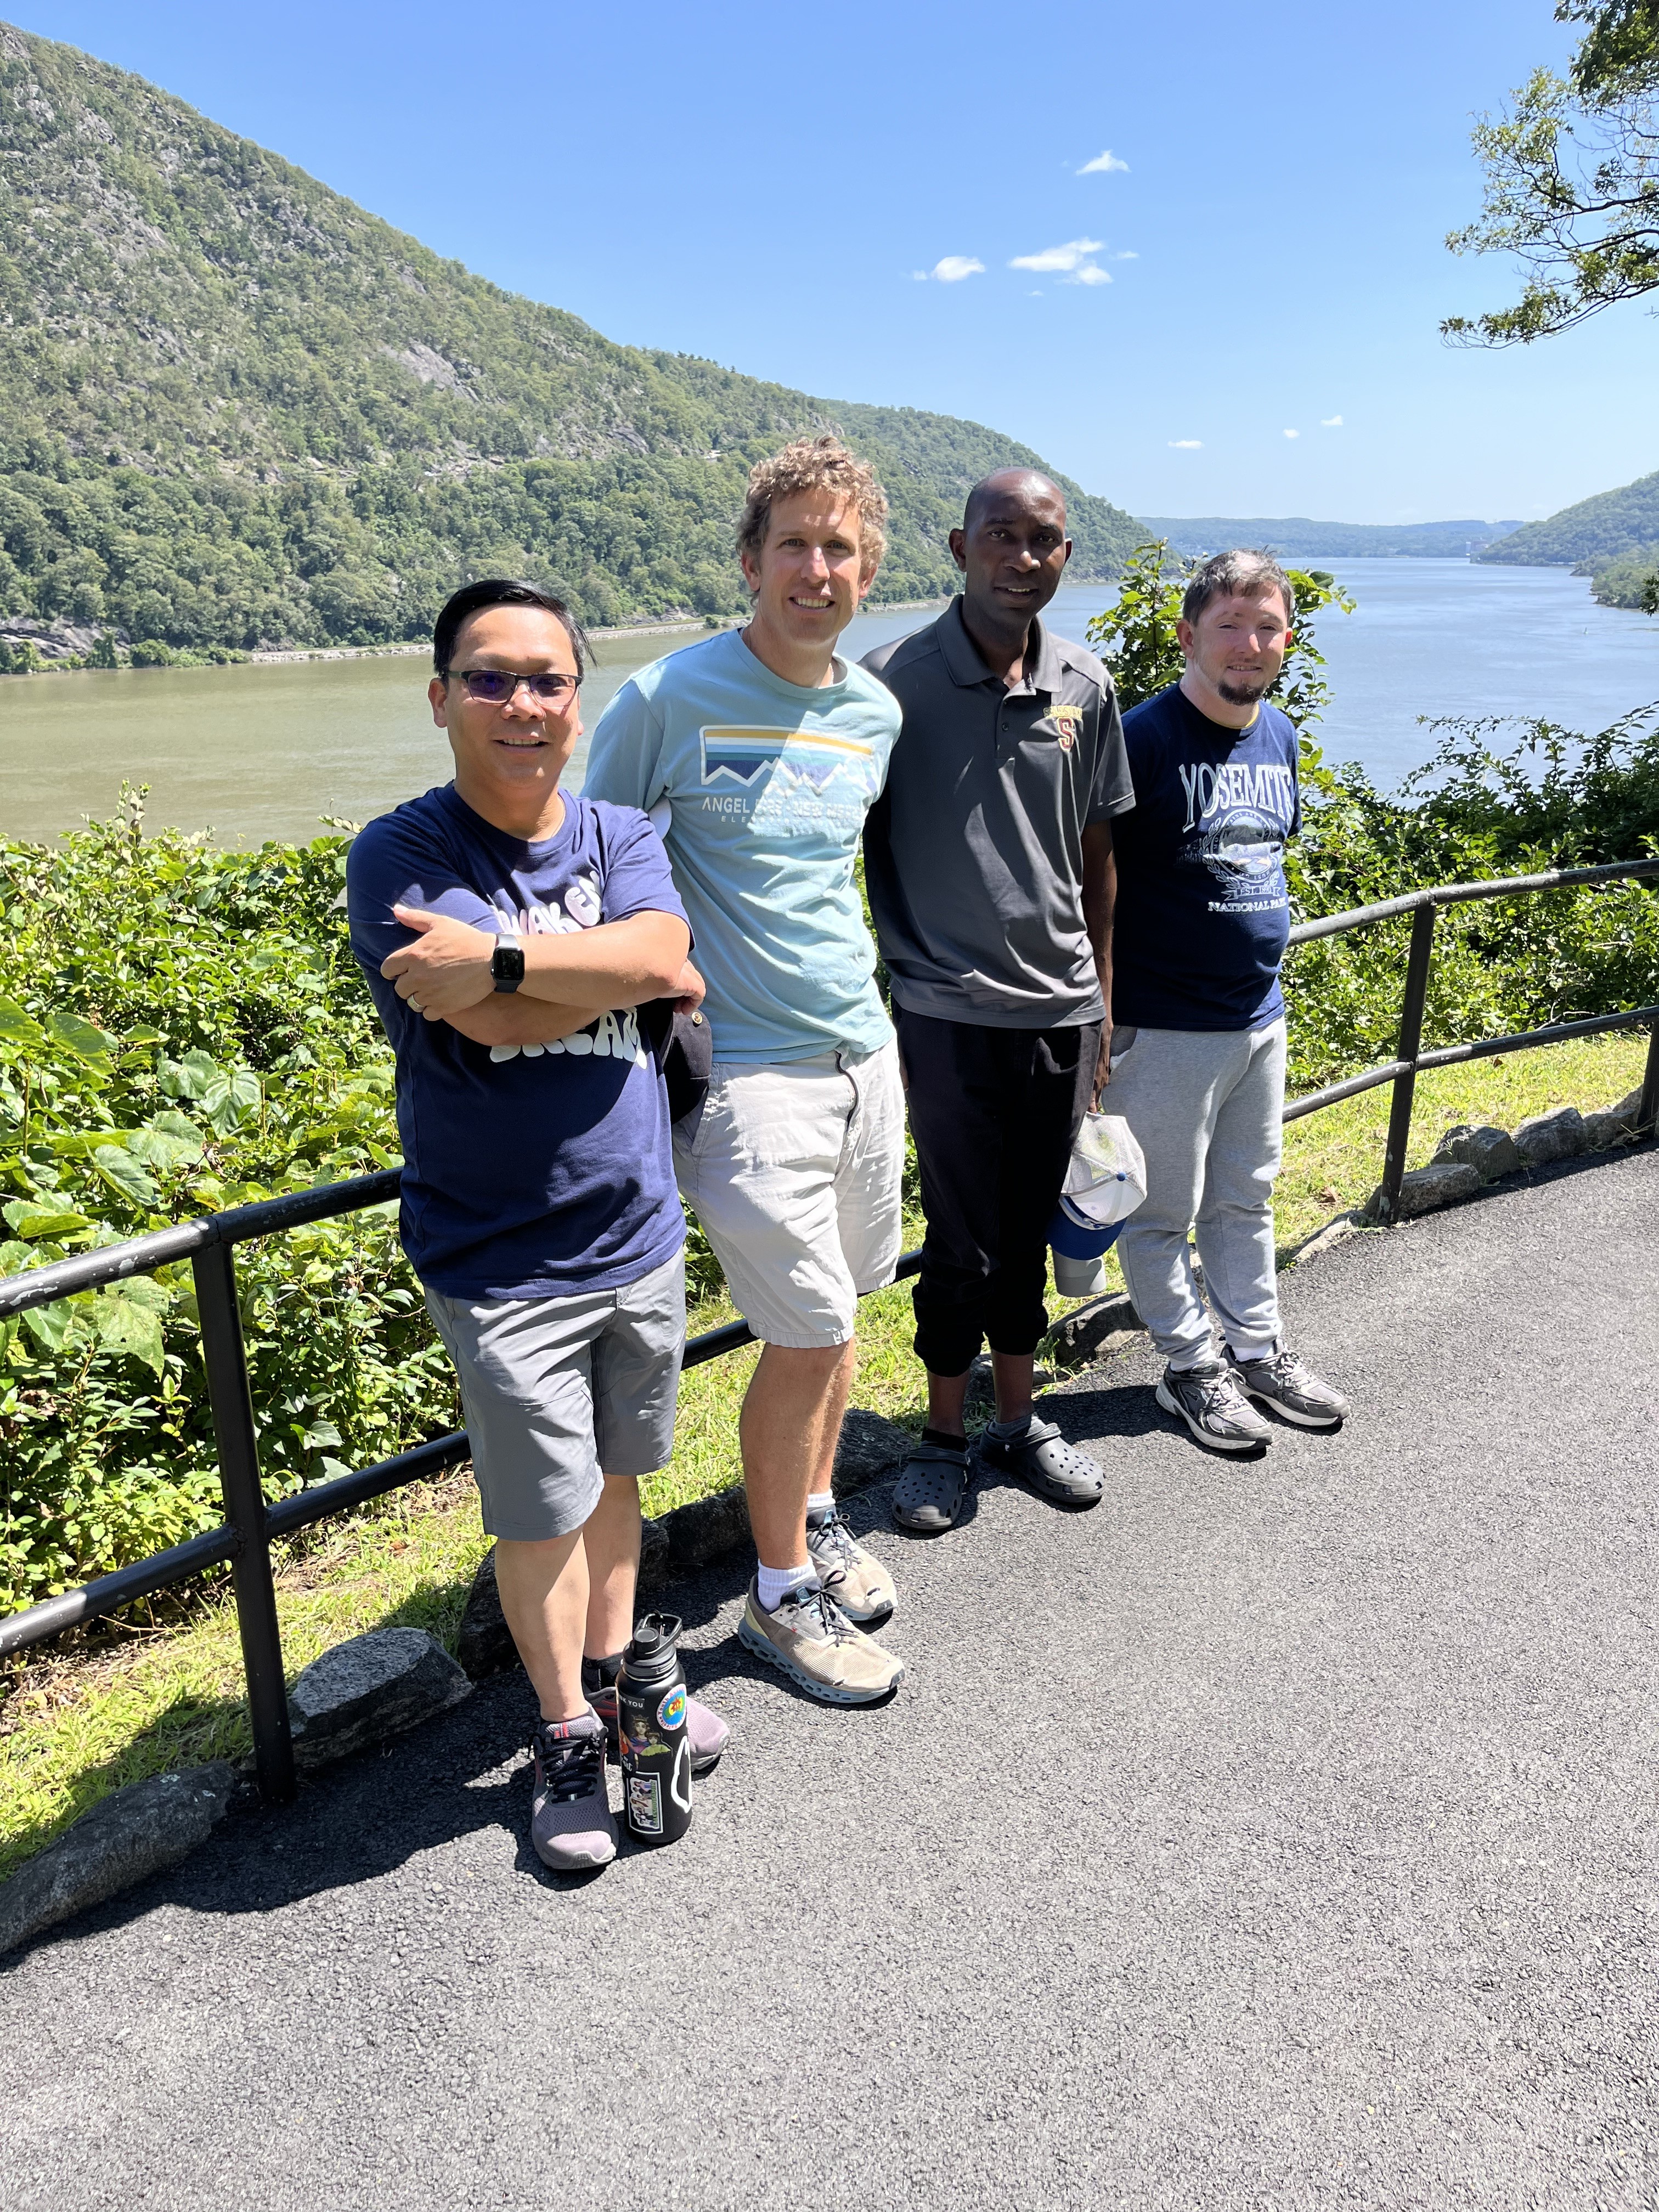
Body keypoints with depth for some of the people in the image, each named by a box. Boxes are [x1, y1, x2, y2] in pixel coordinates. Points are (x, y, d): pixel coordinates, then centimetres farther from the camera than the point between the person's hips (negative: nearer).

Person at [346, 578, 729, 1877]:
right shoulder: (399, 858, -10)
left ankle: (614, 1678, 44)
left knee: (619, 1475, 21)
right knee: (544, 1513, 8)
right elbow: (496, 1019, -24)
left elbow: (658, 949, -18)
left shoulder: (622, 837, 3)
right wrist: (644, 975, -14)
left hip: (640, 1237, 4)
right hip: (503, 1266, -4)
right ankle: (567, 1734, 32)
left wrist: (495, 954, -24)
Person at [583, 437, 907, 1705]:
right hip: (750, 1070, -6)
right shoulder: (670, 699, -11)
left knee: (838, 1310, 16)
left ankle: (815, 1516, 38)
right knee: (809, 1334, -2)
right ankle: (782, 1592, 19)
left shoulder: (877, 714, 8)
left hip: (866, 1052, 6)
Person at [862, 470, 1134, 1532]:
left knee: (1029, 1228, 15)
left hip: (1062, 1009, 4)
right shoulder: (895, 678, -8)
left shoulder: (1086, 686, 5)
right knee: (963, 1240, 3)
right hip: (949, 1010, -4)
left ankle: (1019, 1421, 32)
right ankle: (944, 1436, 24)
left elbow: (1096, 855, 12)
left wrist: (1103, 1006, 12)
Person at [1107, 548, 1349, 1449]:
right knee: (1163, 1213, 6)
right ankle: (1191, 1366, 23)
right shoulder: (1142, 737, -14)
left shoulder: (1279, 735, 8)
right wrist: (1102, 1014, -14)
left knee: (1245, 1202, 19)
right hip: (1162, 1028, -7)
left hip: (1260, 1018, 7)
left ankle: (1259, 1349, 33)